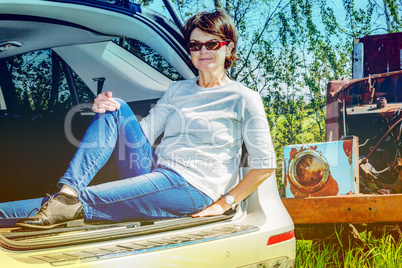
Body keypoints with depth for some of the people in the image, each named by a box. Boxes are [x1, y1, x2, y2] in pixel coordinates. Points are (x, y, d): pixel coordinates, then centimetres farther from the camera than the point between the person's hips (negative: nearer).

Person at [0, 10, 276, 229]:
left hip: (192, 187, -6)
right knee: (116, 107, -11)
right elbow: (143, 133, 13)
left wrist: (223, 204, -9)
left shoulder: (243, 98, 1)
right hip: (153, 171, 7)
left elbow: (265, 164, -3)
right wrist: (106, 109, -5)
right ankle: (67, 194, -25)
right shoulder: (177, 90, 20)